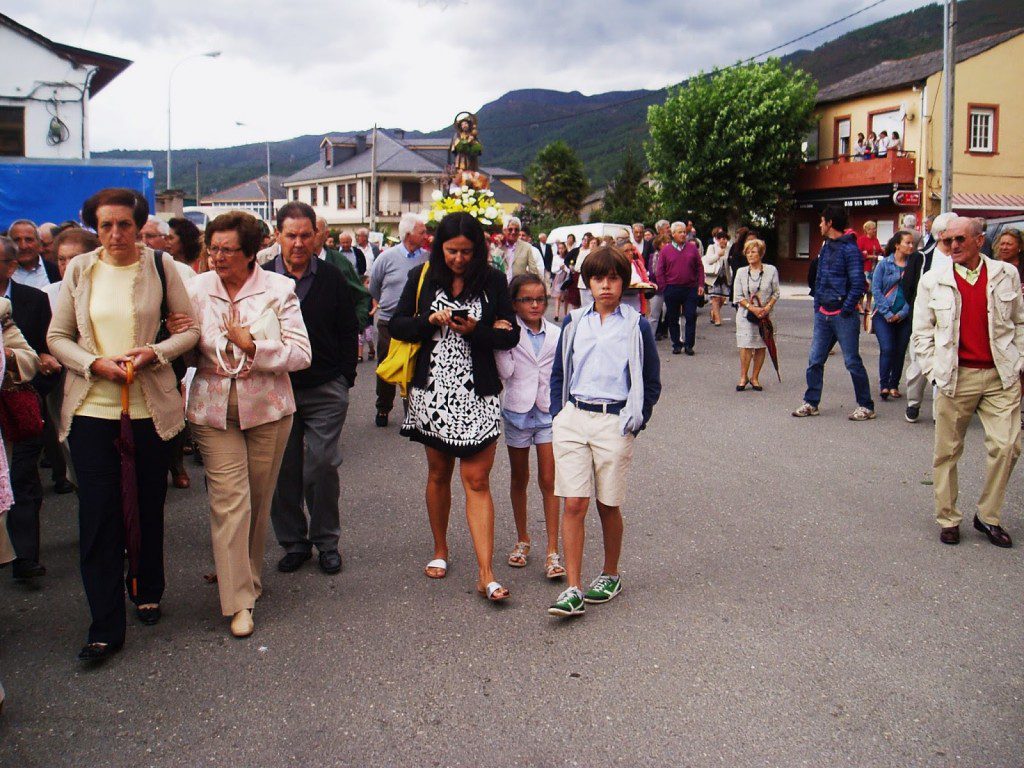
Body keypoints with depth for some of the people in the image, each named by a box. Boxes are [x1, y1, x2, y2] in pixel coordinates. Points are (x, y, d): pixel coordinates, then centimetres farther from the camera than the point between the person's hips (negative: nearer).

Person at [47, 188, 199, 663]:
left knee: (149, 507, 13)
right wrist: (96, 364, -13)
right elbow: (57, 337, 4)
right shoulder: (79, 270, 2)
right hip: (91, 406, 1)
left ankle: (147, 592, 35)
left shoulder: (160, 266, -1)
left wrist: (155, 353, -15)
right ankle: (105, 627, 8)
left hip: (150, 405, 0)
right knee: (98, 515, -1)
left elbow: (190, 328, 2)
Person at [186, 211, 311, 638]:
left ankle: (248, 574, 34)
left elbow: (302, 353, -8)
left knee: (258, 499, 11)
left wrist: (252, 346, -17)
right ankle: (239, 601, 0)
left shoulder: (278, 289, -3)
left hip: (267, 408, 0)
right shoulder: (196, 289, 2)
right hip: (214, 410, 0)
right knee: (229, 501, -6)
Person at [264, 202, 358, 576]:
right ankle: (293, 542, 20)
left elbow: (347, 332, 8)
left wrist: (345, 378, 2)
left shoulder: (332, 279, 4)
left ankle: (326, 541, 14)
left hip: (326, 390, -1)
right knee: (284, 469, 6)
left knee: (322, 466, -1)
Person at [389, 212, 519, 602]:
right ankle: (440, 551, 33)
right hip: (433, 389, 2)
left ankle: (486, 575, -3)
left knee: (477, 480, -5)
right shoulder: (422, 277, 3)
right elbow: (397, 324, 4)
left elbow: (510, 334, 0)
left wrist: (475, 331, -17)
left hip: (477, 392, -2)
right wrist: (430, 321, -14)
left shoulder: (493, 281, 0)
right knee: (438, 472, 14)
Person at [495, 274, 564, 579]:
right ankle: (522, 539, 30)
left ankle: (553, 550, 2)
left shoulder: (556, 334, 2)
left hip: (549, 412, 0)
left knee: (549, 481, -2)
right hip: (517, 411, 0)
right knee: (519, 479, 13)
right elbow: (505, 372, -14)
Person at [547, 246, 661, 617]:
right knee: (573, 503, -4)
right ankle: (573, 591, -2)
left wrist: (635, 424, 1)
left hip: (614, 423, -2)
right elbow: (558, 374, 17)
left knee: (608, 504, 8)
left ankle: (610, 576, 29)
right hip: (572, 419, 2)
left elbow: (651, 383, 7)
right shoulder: (573, 323, 8)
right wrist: (558, 416, 8)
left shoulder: (636, 326, 1)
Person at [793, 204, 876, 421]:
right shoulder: (825, 248, 14)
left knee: (852, 361, -1)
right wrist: (817, 307, 13)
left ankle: (866, 406, 9)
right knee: (815, 360, 7)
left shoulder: (850, 249, -11)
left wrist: (845, 311, -15)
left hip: (843, 316, -8)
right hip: (823, 314, 8)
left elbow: (857, 285, -15)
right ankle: (811, 403, 16)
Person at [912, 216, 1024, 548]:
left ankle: (988, 516, 12)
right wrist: (934, 372, -2)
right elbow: (922, 332, 5)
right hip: (955, 377, -1)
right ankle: (947, 519, 17)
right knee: (947, 451, 4)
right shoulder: (933, 281, 2)